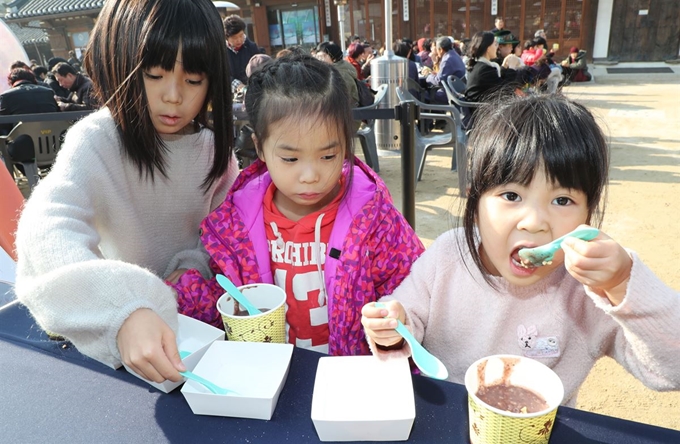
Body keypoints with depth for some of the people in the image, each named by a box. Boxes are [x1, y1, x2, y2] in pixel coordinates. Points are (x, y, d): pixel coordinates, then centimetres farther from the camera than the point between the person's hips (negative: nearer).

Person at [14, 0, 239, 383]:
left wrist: (195, 266, -14)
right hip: (112, 326, -2)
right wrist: (124, 312, -44)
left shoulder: (214, 148, -2)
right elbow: (47, 230, -30)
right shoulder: (96, 141, -15)